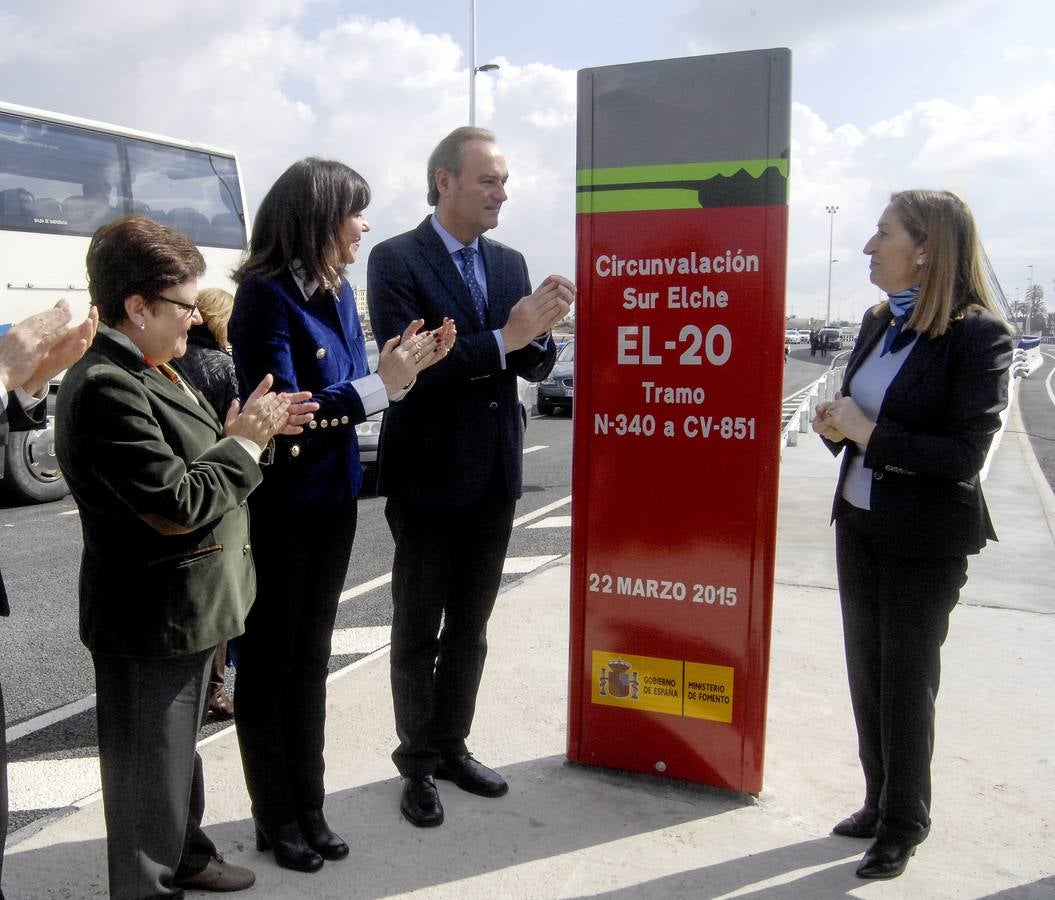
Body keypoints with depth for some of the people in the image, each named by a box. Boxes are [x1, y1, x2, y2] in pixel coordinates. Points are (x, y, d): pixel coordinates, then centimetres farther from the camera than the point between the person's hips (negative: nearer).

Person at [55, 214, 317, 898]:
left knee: (179, 746, 27)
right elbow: (177, 503, -29)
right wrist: (246, 443, -17)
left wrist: (242, 429, -5)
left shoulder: (150, 371, 8)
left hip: (187, 607, 11)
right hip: (150, 619, -11)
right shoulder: (104, 388, -25)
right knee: (149, 768, 9)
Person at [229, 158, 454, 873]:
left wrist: (407, 365, -7)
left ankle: (309, 807, 31)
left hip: (332, 500, 8)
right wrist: (381, 386, -25)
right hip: (278, 508, -7)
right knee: (268, 661, 9)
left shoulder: (338, 291, 6)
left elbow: (346, 390, 8)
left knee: (311, 658, 16)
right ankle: (276, 817, 26)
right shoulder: (267, 295, -17)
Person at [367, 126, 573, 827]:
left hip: (495, 476, 6)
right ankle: (418, 763, 27)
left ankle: (452, 745, 34)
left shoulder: (510, 263, 8)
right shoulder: (396, 261, -10)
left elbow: (535, 366, 7)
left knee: (470, 627, 17)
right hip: (428, 478, -5)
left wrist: (538, 330, -15)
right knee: (418, 631, 10)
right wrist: (502, 338, -23)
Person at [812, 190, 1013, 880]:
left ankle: (905, 824, 26)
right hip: (859, 522, 7)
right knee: (866, 669, 16)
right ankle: (881, 801, 34)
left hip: (927, 539, -7)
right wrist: (836, 427, -6)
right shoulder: (880, 322, 5)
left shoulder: (978, 333, -16)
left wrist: (869, 434, -22)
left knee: (907, 680, 7)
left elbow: (965, 454, -21)